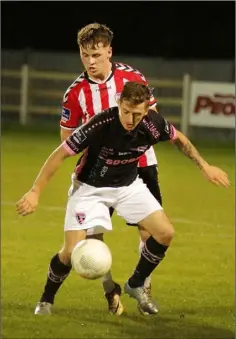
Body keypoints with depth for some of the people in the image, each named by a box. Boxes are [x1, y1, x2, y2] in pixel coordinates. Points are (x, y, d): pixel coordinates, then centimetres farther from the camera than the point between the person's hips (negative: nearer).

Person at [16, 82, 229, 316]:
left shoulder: (154, 124, -22)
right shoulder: (99, 126, -34)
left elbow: (179, 139, 2)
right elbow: (60, 154, -25)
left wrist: (204, 167, 5)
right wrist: (35, 192, -26)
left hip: (129, 185, 4)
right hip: (91, 188, -4)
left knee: (165, 233, -7)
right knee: (71, 252, -15)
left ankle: (135, 285, 17)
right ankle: (47, 300, 12)